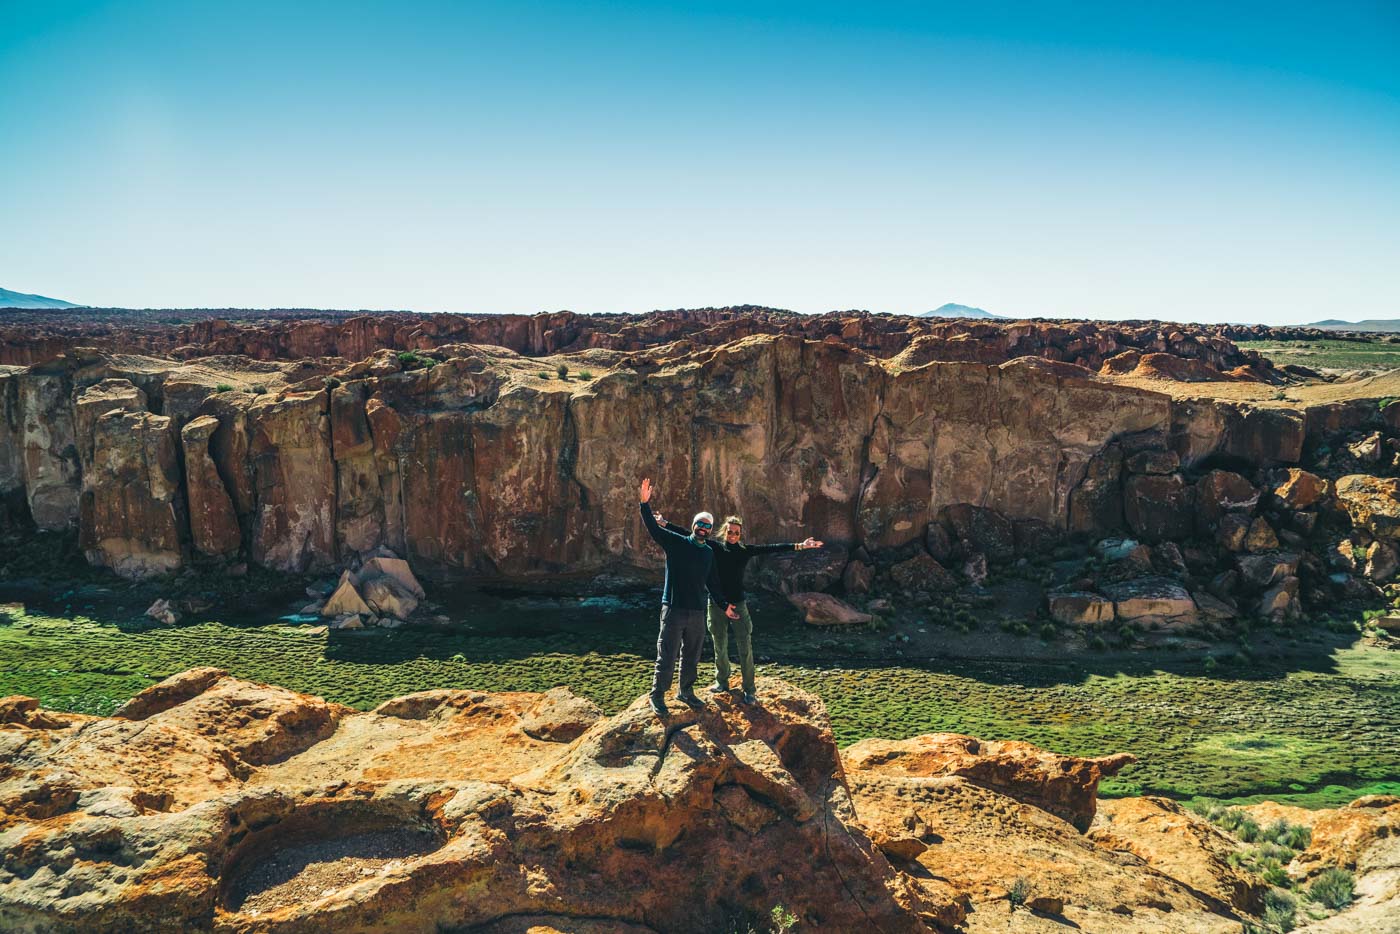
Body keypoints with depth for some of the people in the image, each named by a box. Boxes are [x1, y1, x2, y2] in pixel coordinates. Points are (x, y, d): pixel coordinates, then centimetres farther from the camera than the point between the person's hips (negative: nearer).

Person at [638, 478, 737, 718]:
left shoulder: (709, 553, 12)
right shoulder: (675, 542, -1)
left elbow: (713, 583, 20)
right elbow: (653, 528, -13)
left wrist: (724, 606, 18)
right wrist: (645, 504, -26)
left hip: (697, 612, 5)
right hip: (673, 609, -5)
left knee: (692, 657, 16)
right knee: (666, 657, -2)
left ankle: (686, 692, 32)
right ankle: (657, 696, 11)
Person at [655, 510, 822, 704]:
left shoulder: (746, 551, -1)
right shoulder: (715, 547, 0)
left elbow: (770, 548, -9)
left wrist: (798, 546, -18)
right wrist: (665, 524, -4)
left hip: (738, 603, -1)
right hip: (717, 603, 1)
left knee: (745, 648, -3)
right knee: (720, 646, 13)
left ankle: (749, 689, 4)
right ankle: (722, 681, 31)